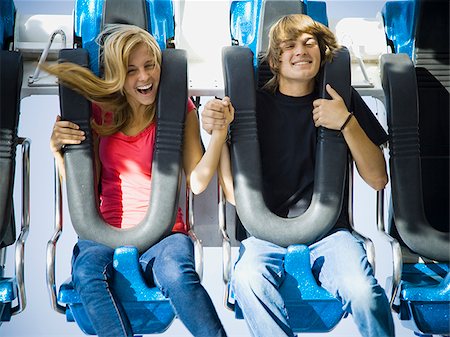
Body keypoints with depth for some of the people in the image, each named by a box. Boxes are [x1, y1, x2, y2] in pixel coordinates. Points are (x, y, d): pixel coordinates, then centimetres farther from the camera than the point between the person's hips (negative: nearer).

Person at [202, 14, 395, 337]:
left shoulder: (343, 101, 8)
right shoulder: (255, 105, 6)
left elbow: (378, 179, 3)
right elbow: (234, 192, 4)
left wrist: (347, 122, -10)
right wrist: (217, 132, -10)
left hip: (329, 231, 1)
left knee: (363, 290, -30)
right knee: (247, 279, -34)